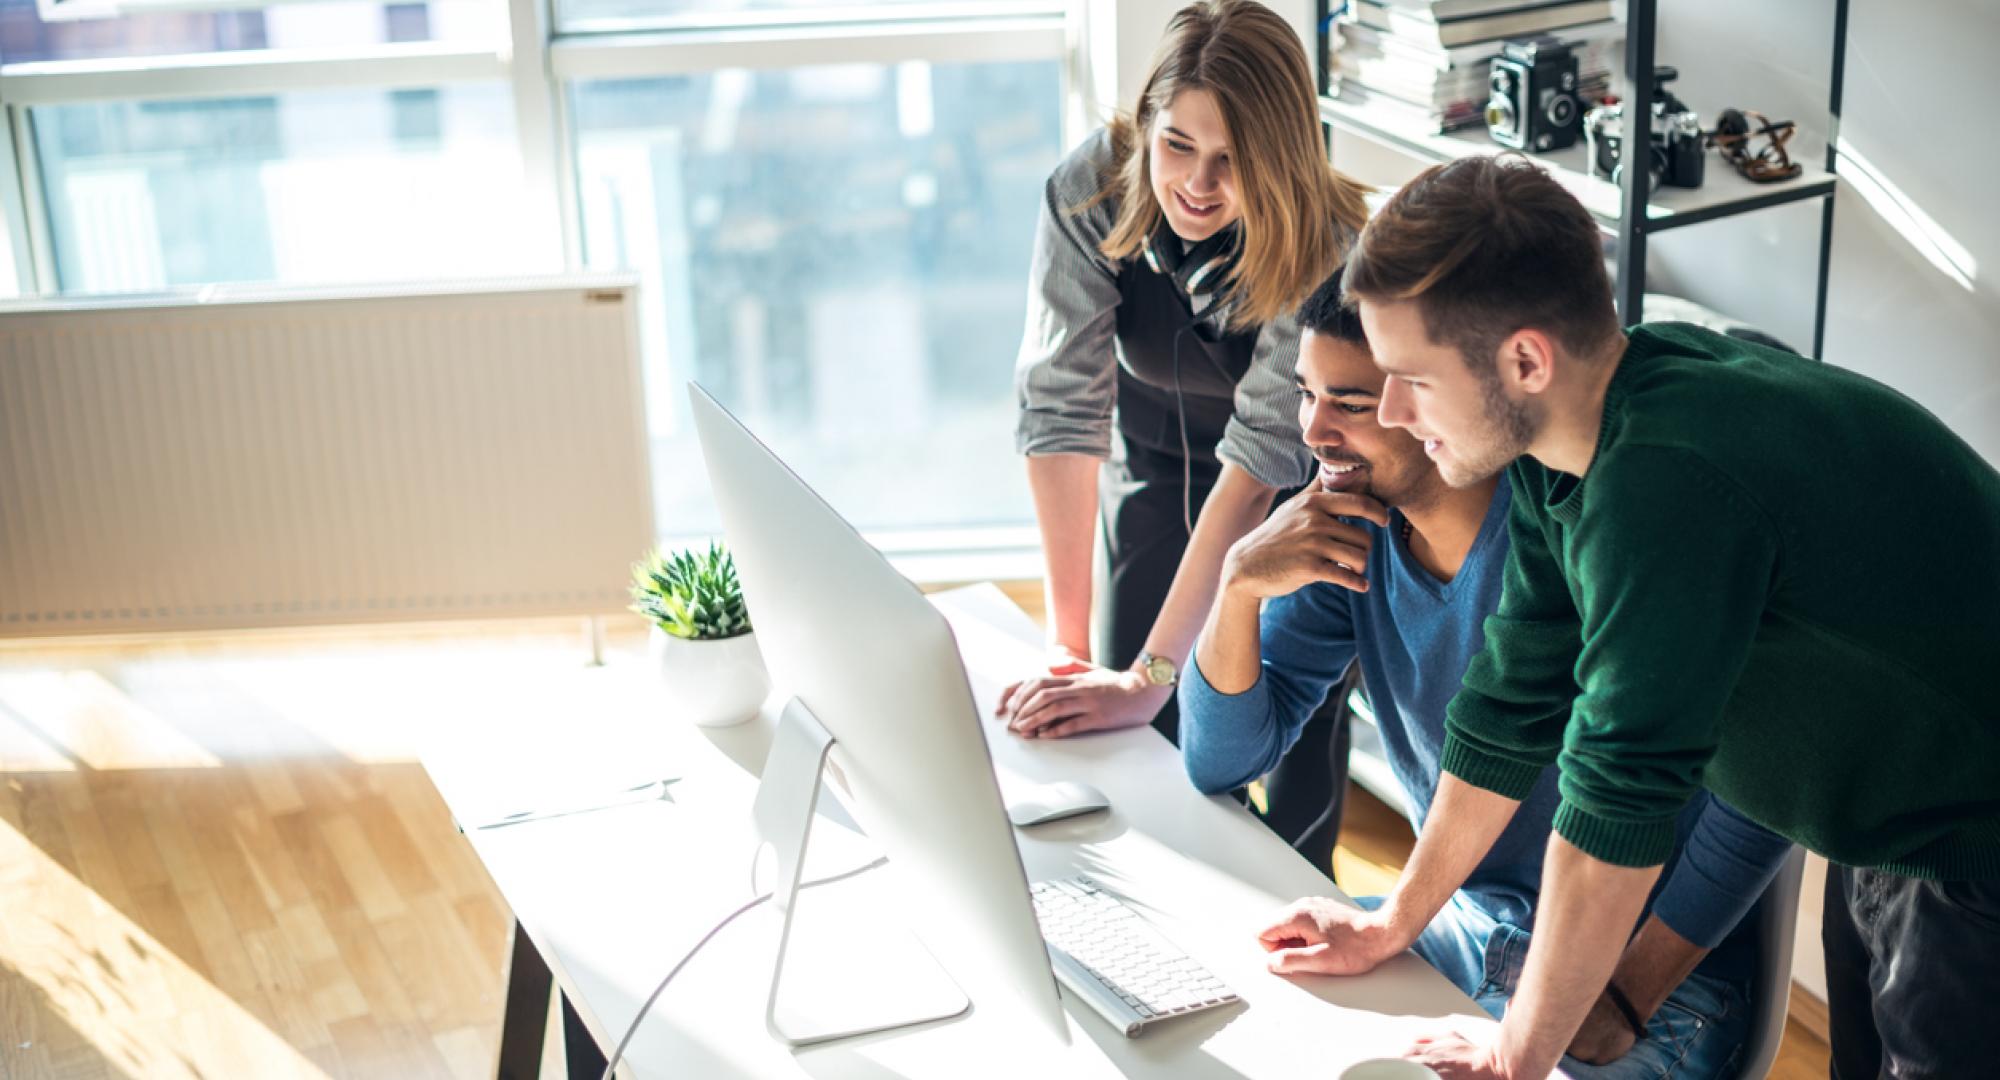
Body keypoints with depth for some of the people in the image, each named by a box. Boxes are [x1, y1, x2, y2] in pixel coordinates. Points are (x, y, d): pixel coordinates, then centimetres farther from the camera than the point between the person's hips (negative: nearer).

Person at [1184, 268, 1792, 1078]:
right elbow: (1219, 766, -2)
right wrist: (1242, 581, -17)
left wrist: (1621, 1003, -23)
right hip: (1461, 928, 6)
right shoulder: (1352, 532, -3)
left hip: (1652, 973, -6)